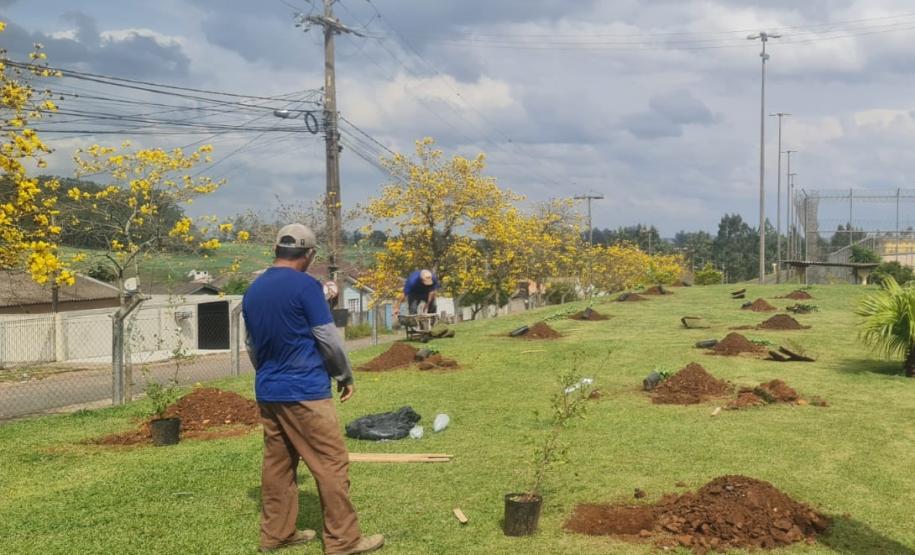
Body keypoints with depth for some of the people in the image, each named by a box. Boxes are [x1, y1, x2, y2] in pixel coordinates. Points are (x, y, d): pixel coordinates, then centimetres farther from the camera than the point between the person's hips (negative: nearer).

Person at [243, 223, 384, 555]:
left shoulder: (253, 290, 9)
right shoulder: (306, 285, -12)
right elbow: (328, 339, -10)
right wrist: (345, 376, 4)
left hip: (267, 392, 8)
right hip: (304, 391, -7)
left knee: (277, 463, 13)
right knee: (332, 463, -1)